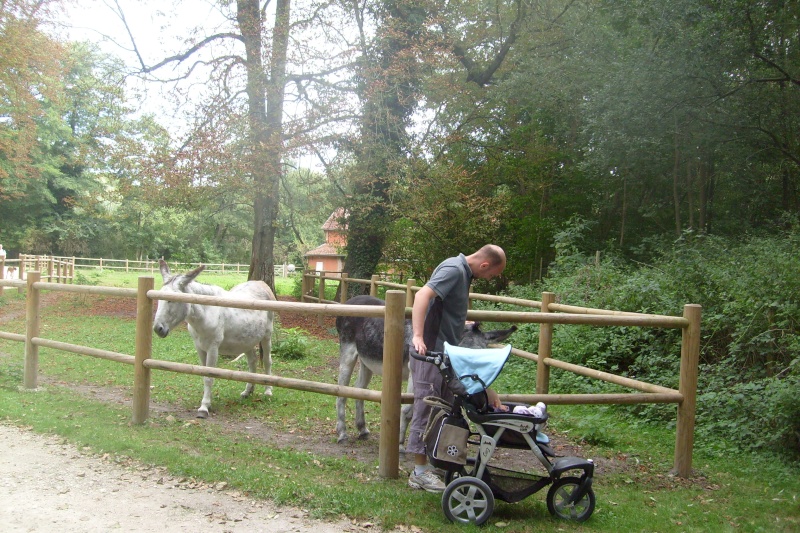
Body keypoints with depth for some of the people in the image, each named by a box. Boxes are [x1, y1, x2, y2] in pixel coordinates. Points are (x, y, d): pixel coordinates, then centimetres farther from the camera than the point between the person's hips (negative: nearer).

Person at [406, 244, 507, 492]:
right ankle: (420, 472, 3)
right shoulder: (453, 269, -18)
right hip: (430, 350, -10)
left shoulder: (464, 272, 12)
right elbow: (423, 295, -32)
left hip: (445, 351, 10)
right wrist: (418, 336, -39)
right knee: (426, 408, -4)